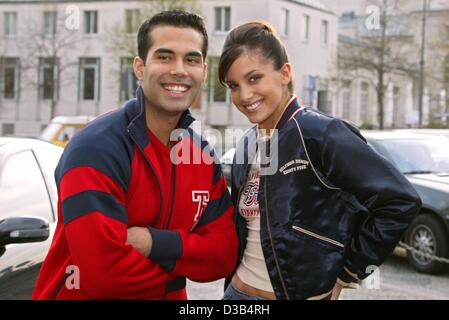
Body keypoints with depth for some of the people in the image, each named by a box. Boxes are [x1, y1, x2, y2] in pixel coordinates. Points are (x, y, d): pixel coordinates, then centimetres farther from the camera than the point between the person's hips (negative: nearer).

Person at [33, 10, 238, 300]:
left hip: (168, 294, 6)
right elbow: (105, 272, -28)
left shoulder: (205, 156, -1)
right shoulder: (95, 150, -22)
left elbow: (223, 255, -5)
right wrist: (182, 263, -12)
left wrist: (156, 243, -21)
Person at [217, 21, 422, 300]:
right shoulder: (246, 147, 5)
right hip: (240, 290, 6)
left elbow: (401, 201, -20)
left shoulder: (321, 134, -16)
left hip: (306, 293, -6)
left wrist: (349, 273, -15)